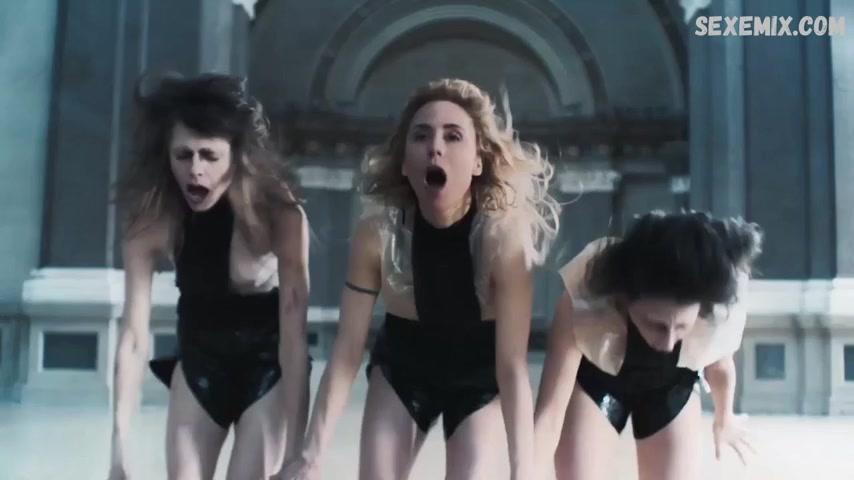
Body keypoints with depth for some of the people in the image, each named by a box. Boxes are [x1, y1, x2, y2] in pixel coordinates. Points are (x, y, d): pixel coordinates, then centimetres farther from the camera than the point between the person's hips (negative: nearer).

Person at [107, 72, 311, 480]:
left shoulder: (279, 215, -27)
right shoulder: (151, 220, -18)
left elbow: (293, 336, -28)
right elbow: (133, 336, -20)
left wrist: (294, 447, -31)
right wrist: (120, 444, -25)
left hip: (268, 365, -3)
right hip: (198, 362, 3)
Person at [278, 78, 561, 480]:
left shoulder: (503, 235, -31)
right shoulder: (377, 232, -26)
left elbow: (512, 366, -31)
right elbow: (347, 352, -21)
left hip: (480, 379, -1)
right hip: (401, 370, 2)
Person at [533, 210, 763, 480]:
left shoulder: (721, 306, -35)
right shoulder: (583, 302, -42)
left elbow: (720, 367, -10)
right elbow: (549, 411, -37)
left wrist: (724, 419, 10)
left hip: (674, 388, 2)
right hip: (596, 383, -2)